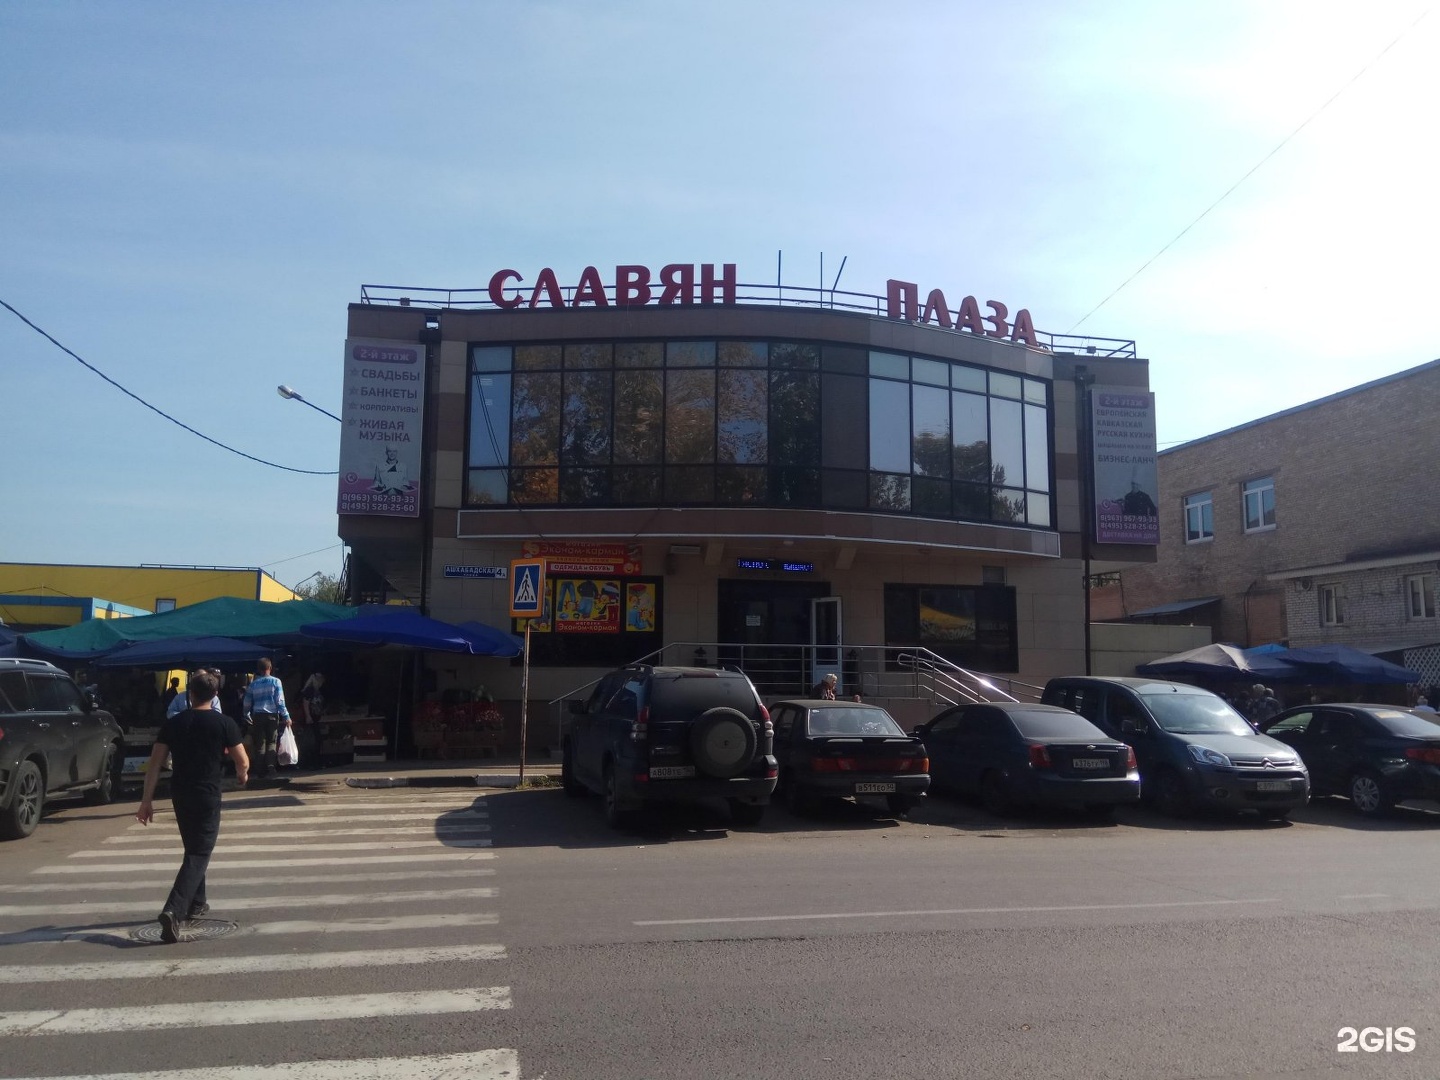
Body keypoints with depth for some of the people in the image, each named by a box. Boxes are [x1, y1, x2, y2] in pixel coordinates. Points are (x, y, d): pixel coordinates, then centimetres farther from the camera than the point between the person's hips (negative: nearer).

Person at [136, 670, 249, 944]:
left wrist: (147, 800, 2)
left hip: (180, 794, 5)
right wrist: (241, 774, 17)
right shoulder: (224, 723, -7)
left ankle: (196, 903, 32)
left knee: (193, 848, 23)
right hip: (207, 795, -5)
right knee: (199, 854, -3)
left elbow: (155, 763, -1)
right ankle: (174, 911, -20)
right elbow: (243, 762, -6)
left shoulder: (172, 723, 3)